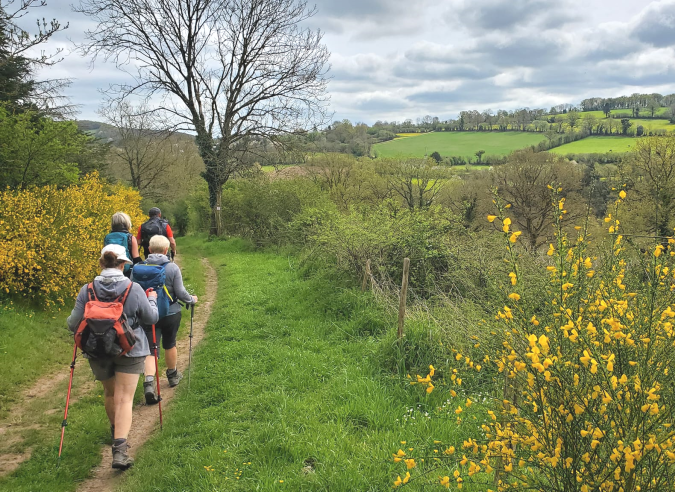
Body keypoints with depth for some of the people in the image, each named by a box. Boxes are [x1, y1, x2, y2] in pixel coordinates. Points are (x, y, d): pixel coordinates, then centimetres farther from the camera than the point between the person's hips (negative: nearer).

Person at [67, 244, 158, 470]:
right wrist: (152, 300, 16)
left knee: (110, 393, 24)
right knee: (124, 398, -2)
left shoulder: (87, 290, -8)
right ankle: (120, 449, -15)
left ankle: (116, 431, 46)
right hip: (129, 352, -2)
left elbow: (74, 324, -4)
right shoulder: (134, 289, -12)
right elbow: (151, 318, -3)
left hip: (98, 352, 3)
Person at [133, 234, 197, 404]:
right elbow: (180, 293, -11)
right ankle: (173, 375, 40)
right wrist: (192, 300, 10)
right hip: (171, 314, 0)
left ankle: (149, 383, -18)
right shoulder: (172, 268, -12)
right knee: (170, 344, 20)